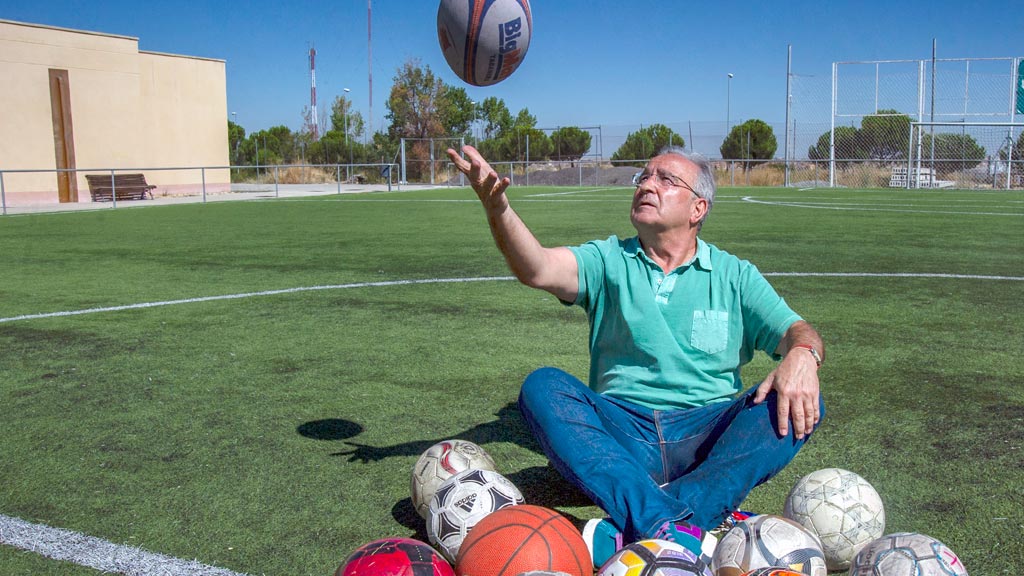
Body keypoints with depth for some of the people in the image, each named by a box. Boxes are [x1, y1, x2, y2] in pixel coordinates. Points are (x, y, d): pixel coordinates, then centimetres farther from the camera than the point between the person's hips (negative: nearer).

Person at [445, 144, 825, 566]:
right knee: (543, 386, -25)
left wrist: (802, 354, -21)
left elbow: (797, 331, 4)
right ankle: (682, 533, -41)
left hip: (707, 436, 1)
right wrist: (496, 207, -29)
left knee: (799, 403, -25)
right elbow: (539, 269, -10)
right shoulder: (609, 260, 9)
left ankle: (626, 531, -39)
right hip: (622, 433, 0)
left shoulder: (733, 275, 14)